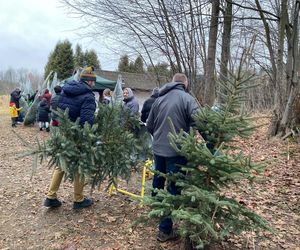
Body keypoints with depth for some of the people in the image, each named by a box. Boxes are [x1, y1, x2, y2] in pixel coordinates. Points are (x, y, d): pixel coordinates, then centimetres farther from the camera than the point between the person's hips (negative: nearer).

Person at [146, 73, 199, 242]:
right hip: (176, 151, -6)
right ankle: (165, 230, 10)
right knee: (174, 188, 2)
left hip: (158, 149, 6)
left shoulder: (159, 99, 8)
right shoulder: (186, 98, -9)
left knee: (158, 180, 26)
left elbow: (149, 126, 14)